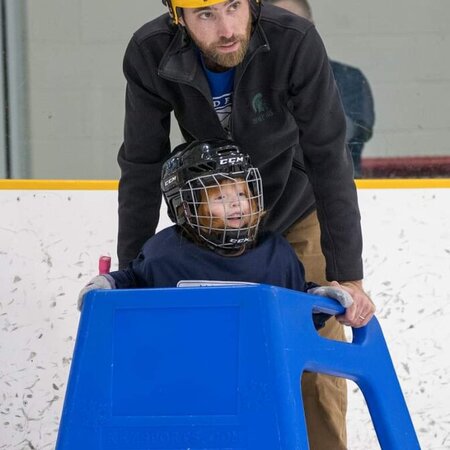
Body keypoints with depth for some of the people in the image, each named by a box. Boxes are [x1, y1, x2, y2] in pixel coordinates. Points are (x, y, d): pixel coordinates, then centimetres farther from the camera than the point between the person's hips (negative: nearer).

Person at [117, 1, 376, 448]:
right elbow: (141, 168, -14)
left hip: (298, 213, -2)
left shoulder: (294, 41, -31)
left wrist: (348, 275, -27)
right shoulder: (150, 55, -24)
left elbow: (328, 160, -27)